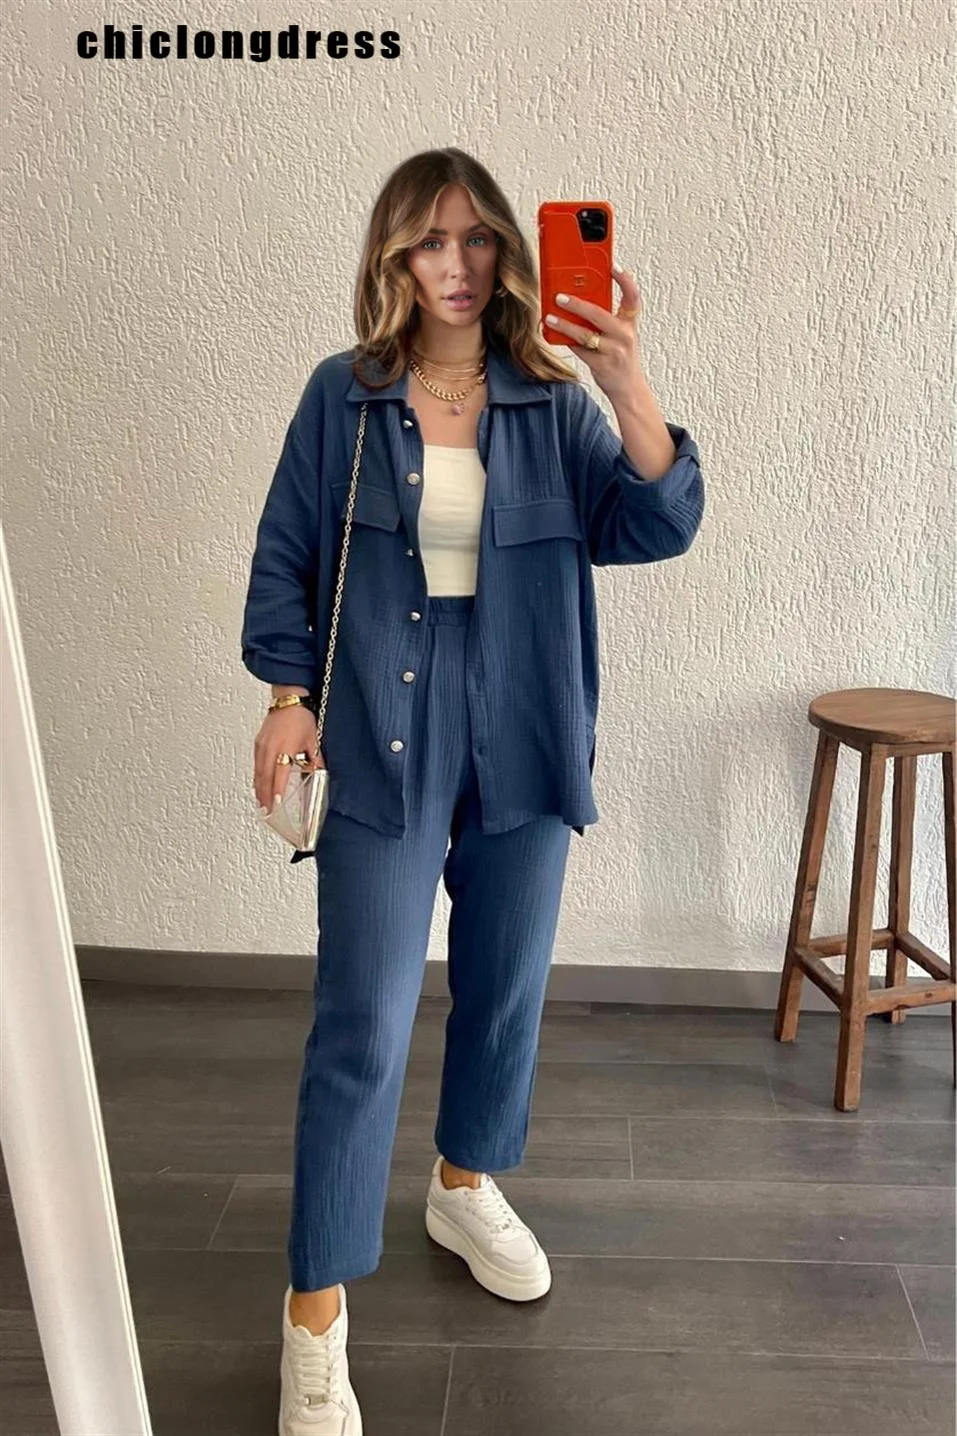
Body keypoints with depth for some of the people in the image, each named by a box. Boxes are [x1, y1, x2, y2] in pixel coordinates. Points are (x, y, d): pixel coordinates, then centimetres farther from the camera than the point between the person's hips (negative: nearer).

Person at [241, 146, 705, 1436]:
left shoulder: (552, 403, 2)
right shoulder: (342, 398, -1)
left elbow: (657, 529, -10)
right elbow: (285, 556, 4)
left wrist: (629, 390, -24)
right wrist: (289, 692, -6)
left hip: (523, 739, 3)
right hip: (383, 740, -2)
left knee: (507, 990, 17)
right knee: (363, 1027, -4)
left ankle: (467, 1187, 44)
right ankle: (317, 1311, 12)